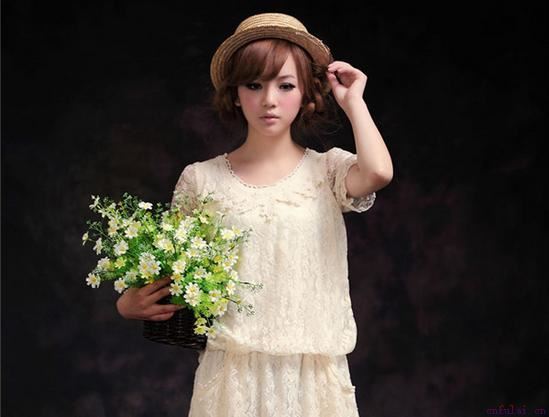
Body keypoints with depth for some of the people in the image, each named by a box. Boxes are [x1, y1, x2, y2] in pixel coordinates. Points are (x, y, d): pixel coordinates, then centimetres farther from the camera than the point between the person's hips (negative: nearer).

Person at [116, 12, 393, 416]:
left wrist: (353, 100, -8)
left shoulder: (328, 170, 0)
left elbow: (378, 172, -24)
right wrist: (130, 303, -12)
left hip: (313, 373, 0)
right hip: (232, 373, 0)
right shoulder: (200, 180, 1)